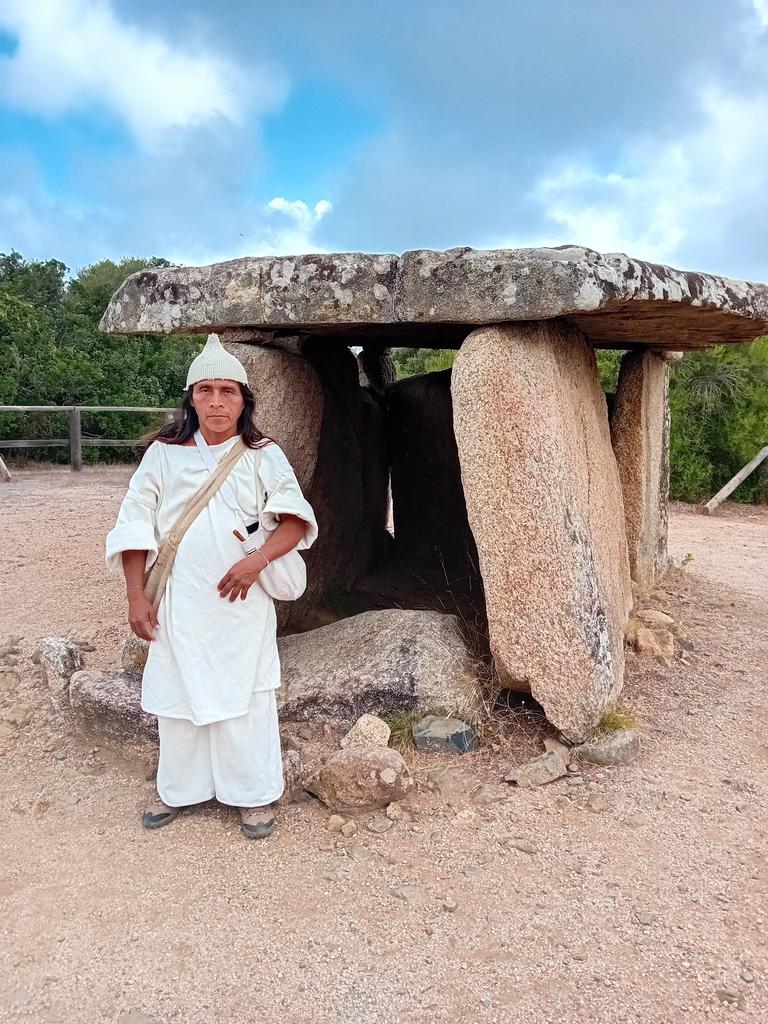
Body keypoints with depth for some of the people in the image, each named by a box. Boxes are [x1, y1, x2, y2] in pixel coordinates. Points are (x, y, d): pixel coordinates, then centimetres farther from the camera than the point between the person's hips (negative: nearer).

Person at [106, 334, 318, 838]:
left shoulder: (264, 456, 0)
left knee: (245, 696, 4)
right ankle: (178, 788, 31)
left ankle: (255, 794, 20)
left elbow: (296, 519, -4)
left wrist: (257, 560, -21)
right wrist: (137, 595, -1)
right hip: (178, 602, 2)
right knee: (178, 693, 11)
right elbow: (135, 525, 3)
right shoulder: (163, 454, 2)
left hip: (242, 602, -1)